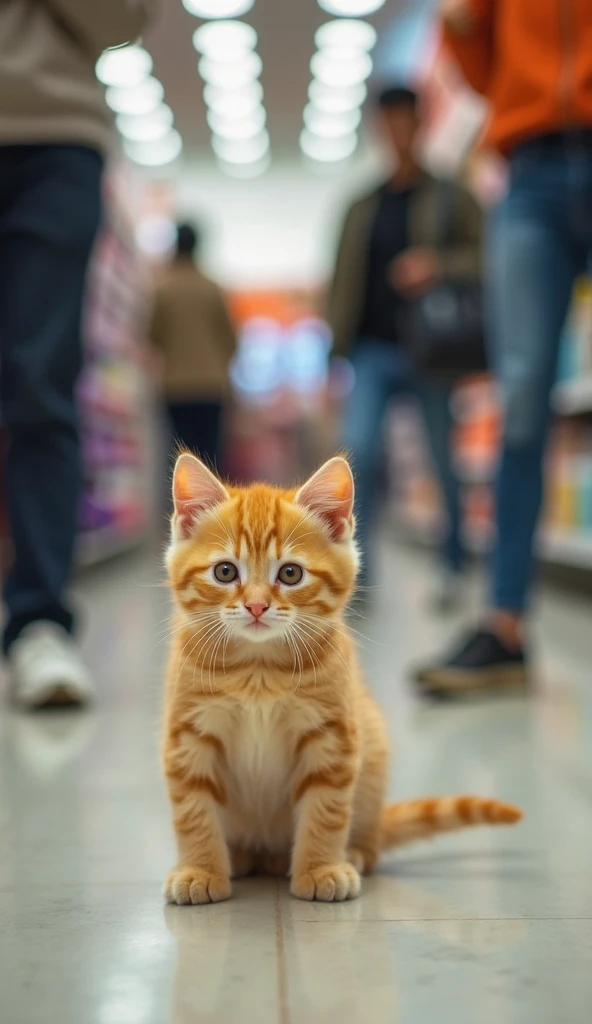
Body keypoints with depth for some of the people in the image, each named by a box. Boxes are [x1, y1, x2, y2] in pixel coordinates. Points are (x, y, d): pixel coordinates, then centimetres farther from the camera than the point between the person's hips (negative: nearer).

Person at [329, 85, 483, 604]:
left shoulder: (450, 197, 7)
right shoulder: (363, 206, 16)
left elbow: (484, 251, 0)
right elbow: (345, 274, 17)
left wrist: (439, 264, -17)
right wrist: (340, 338, 8)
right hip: (375, 348, 2)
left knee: (446, 461, 3)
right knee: (359, 446, -16)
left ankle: (454, 565, 16)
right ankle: (356, 561, -10)